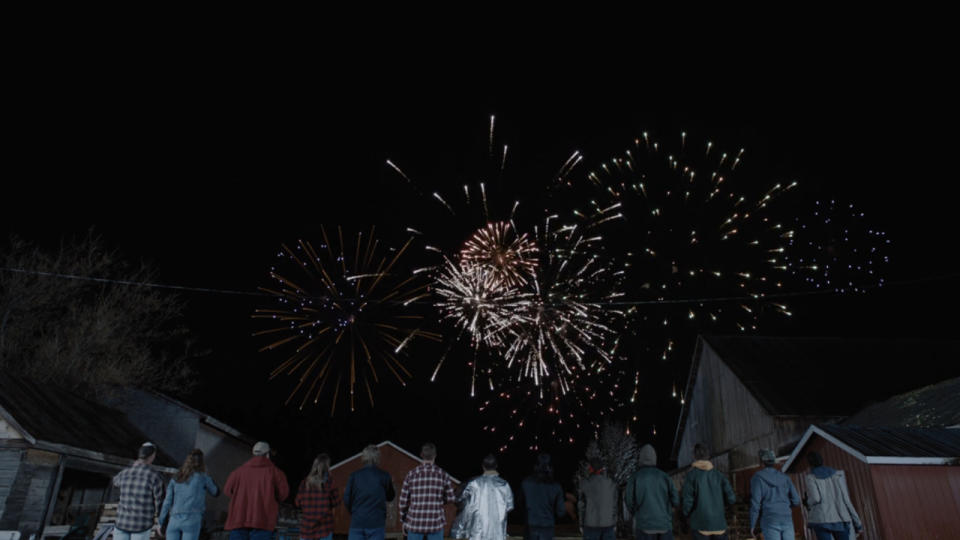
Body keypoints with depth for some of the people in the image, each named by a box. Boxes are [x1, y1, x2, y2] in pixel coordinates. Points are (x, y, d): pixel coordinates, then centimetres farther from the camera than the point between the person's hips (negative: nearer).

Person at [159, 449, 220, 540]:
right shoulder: (203, 477, 4)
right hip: (192, 520, -4)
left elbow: (167, 502, 7)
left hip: (175, 520, 4)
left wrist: (160, 523, 10)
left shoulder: (175, 478, 13)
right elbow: (216, 492, 19)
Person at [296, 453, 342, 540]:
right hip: (324, 523, -3)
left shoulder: (305, 482, -1)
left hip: (307, 523, 3)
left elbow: (298, 503, 3)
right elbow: (336, 502, -5)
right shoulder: (329, 482, -9)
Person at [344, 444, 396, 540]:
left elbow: (346, 499, 0)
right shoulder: (383, 476, -3)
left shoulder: (354, 475, 0)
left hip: (357, 522, 2)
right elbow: (390, 497, 9)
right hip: (376, 522, -1)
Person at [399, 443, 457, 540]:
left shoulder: (411, 474, -5)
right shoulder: (443, 474, -6)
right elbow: (451, 498, 1)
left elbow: (403, 501, -1)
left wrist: (403, 521, 13)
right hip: (435, 524, -1)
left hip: (415, 522, 1)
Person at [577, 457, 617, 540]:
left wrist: (582, 524, 6)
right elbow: (614, 505, 3)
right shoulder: (612, 484, -1)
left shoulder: (585, 483, -8)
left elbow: (581, 505, -4)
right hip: (608, 524, 2)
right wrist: (614, 524, 13)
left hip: (591, 524, -2)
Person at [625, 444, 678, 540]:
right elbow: (675, 501, 0)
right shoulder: (664, 476, 4)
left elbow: (630, 504, -4)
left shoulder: (634, 478, -2)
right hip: (664, 524, 2)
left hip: (645, 526, -2)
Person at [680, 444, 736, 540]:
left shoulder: (691, 475, -7)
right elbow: (731, 498, 1)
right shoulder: (719, 475, 3)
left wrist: (686, 514, 10)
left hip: (700, 525, -3)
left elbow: (687, 500, -11)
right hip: (719, 523, 3)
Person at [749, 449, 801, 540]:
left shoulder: (758, 477, -4)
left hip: (770, 522, -4)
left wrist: (752, 525, -3)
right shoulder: (785, 477, 10)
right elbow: (796, 501, 7)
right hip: (786, 521, 4)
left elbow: (755, 503, -11)